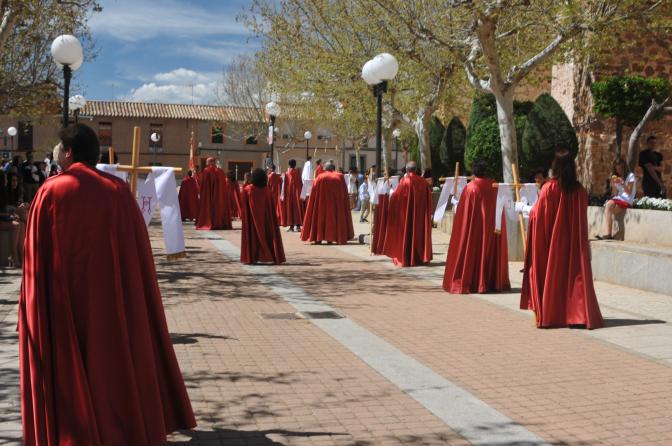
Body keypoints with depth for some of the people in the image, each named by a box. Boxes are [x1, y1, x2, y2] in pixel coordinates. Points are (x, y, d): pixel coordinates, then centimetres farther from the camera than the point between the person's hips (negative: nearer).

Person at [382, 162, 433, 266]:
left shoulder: (404, 181, -10)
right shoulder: (423, 181, 1)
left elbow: (395, 197, -8)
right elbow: (429, 198, 7)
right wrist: (428, 214, 16)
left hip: (406, 214, -3)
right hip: (420, 214, 3)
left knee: (406, 233, 5)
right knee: (420, 233, 12)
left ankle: (405, 259, 5)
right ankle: (421, 257, 15)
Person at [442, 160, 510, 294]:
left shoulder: (470, 188, -12)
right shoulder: (495, 186, -2)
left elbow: (463, 213, -7)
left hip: (474, 228, -3)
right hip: (492, 227, 3)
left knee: (472, 252, 5)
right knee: (491, 251, 14)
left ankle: (467, 282, 5)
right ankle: (494, 282, 18)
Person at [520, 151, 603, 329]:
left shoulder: (549, 188, -11)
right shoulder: (580, 190, -1)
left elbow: (538, 214, -5)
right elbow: (583, 219, 8)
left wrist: (530, 211, 14)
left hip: (553, 242, -2)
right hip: (575, 242, 2)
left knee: (552, 276, 8)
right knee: (575, 274, 6)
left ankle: (549, 315, 13)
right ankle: (578, 314, 2)